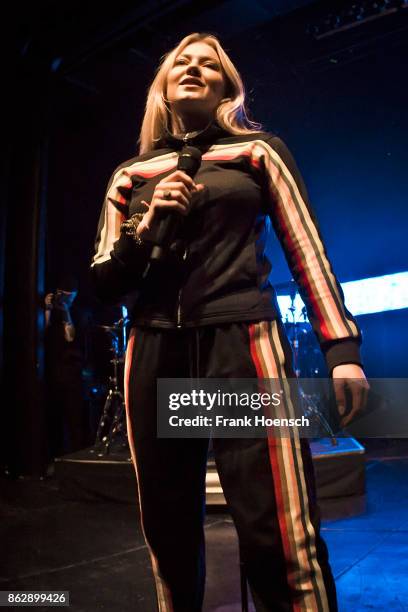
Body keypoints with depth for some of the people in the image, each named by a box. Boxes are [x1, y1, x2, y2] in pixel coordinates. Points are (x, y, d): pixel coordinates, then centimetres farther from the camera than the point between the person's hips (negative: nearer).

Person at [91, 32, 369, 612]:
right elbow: (103, 282, 15)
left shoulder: (259, 151, 12)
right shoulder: (130, 174, 17)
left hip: (243, 344, -2)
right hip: (156, 354, 3)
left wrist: (342, 349, -5)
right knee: (168, 530, 11)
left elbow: (308, 252, 7)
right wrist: (145, 227, -4)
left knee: (280, 538, -10)